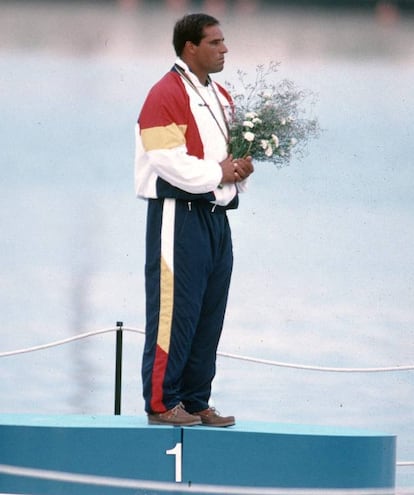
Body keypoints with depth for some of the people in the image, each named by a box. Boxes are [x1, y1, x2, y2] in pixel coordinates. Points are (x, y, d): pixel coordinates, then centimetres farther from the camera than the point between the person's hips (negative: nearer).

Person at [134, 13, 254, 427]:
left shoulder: (220, 97, 18)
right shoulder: (166, 95, -11)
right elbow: (169, 161, -19)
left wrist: (240, 168, 3)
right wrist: (218, 172, -13)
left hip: (216, 216, 9)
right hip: (180, 216, -9)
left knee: (209, 314, 9)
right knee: (174, 310, -7)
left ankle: (196, 401, 15)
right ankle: (161, 403, -3)